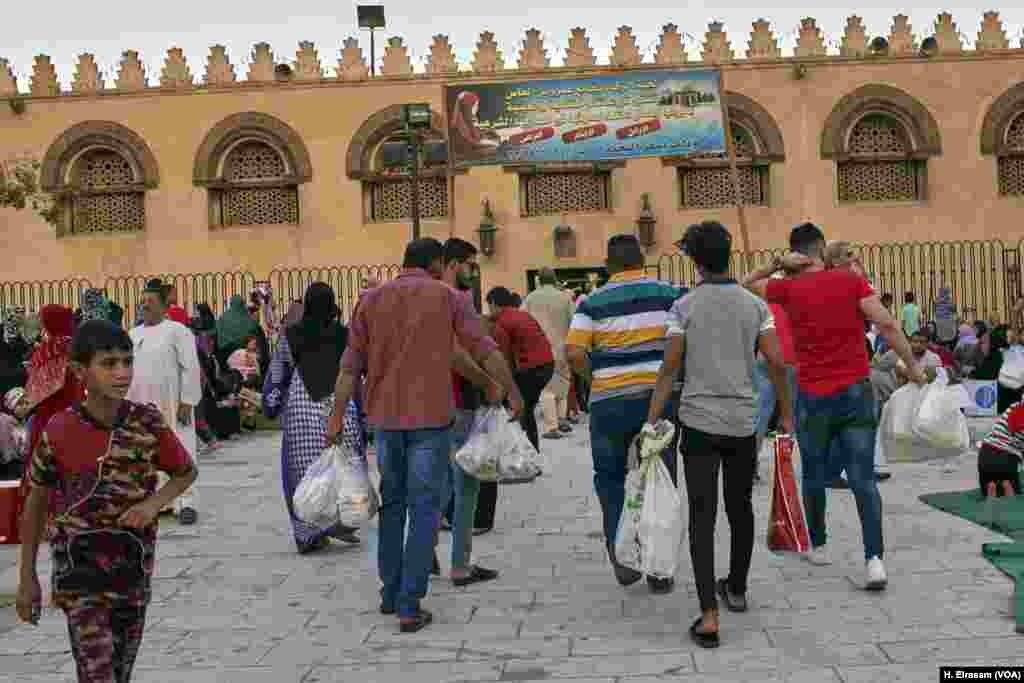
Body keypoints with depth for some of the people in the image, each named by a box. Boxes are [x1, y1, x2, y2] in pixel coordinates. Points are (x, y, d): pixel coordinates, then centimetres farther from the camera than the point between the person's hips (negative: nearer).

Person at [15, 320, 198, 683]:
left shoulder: (148, 423, -9)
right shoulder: (59, 432, -11)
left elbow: (187, 472, 8)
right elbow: (37, 502, 2)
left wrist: (155, 502, -13)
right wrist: (27, 578, 5)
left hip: (134, 569, 2)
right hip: (79, 570, -2)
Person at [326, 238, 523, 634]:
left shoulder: (371, 300, 7)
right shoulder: (448, 298, 0)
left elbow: (351, 364, 4)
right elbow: (486, 351, -1)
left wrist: (337, 417, 6)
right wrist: (513, 393, 10)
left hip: (385, 416, 3)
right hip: (430, 416, -3)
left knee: (392, 503, 18)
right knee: (423, 510, 1)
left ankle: (391, 593, 24)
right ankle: (409, 606, -1)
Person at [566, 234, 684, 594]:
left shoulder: (594, 302, 1)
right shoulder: (668, 294, 3)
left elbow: (573, 352, -9)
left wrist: (594, 375, 7)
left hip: (610, 400, 0)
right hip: (660, 396, 1)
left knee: (610, 478, 17)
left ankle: (621, 553, 5)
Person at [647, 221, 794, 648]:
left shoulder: (684, 306, -4)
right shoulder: (755, 305, 2)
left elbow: (670, 368, -8)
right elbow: (776, 363, -3)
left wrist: (651, 421, -5)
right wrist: (787, 416, 5)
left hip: (699, 422, -2)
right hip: (743, 423, 3)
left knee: (702, 517, -2)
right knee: (741, 508, 20)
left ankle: (709, 616, -10)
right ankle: (737, 589, 37)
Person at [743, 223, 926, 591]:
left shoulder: (788, 289, -1)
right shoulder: (852, 279, -1)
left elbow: (746, 285, 16)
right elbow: (887, 325, -10)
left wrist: (776, 265, 1)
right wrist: (913, 367, -4)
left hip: (813, 397, 0)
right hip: (856, 392, 0)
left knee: (815, 475, 17)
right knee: (863, 479, 1)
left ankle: (818, 546, 29)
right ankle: (874, 558, -10)